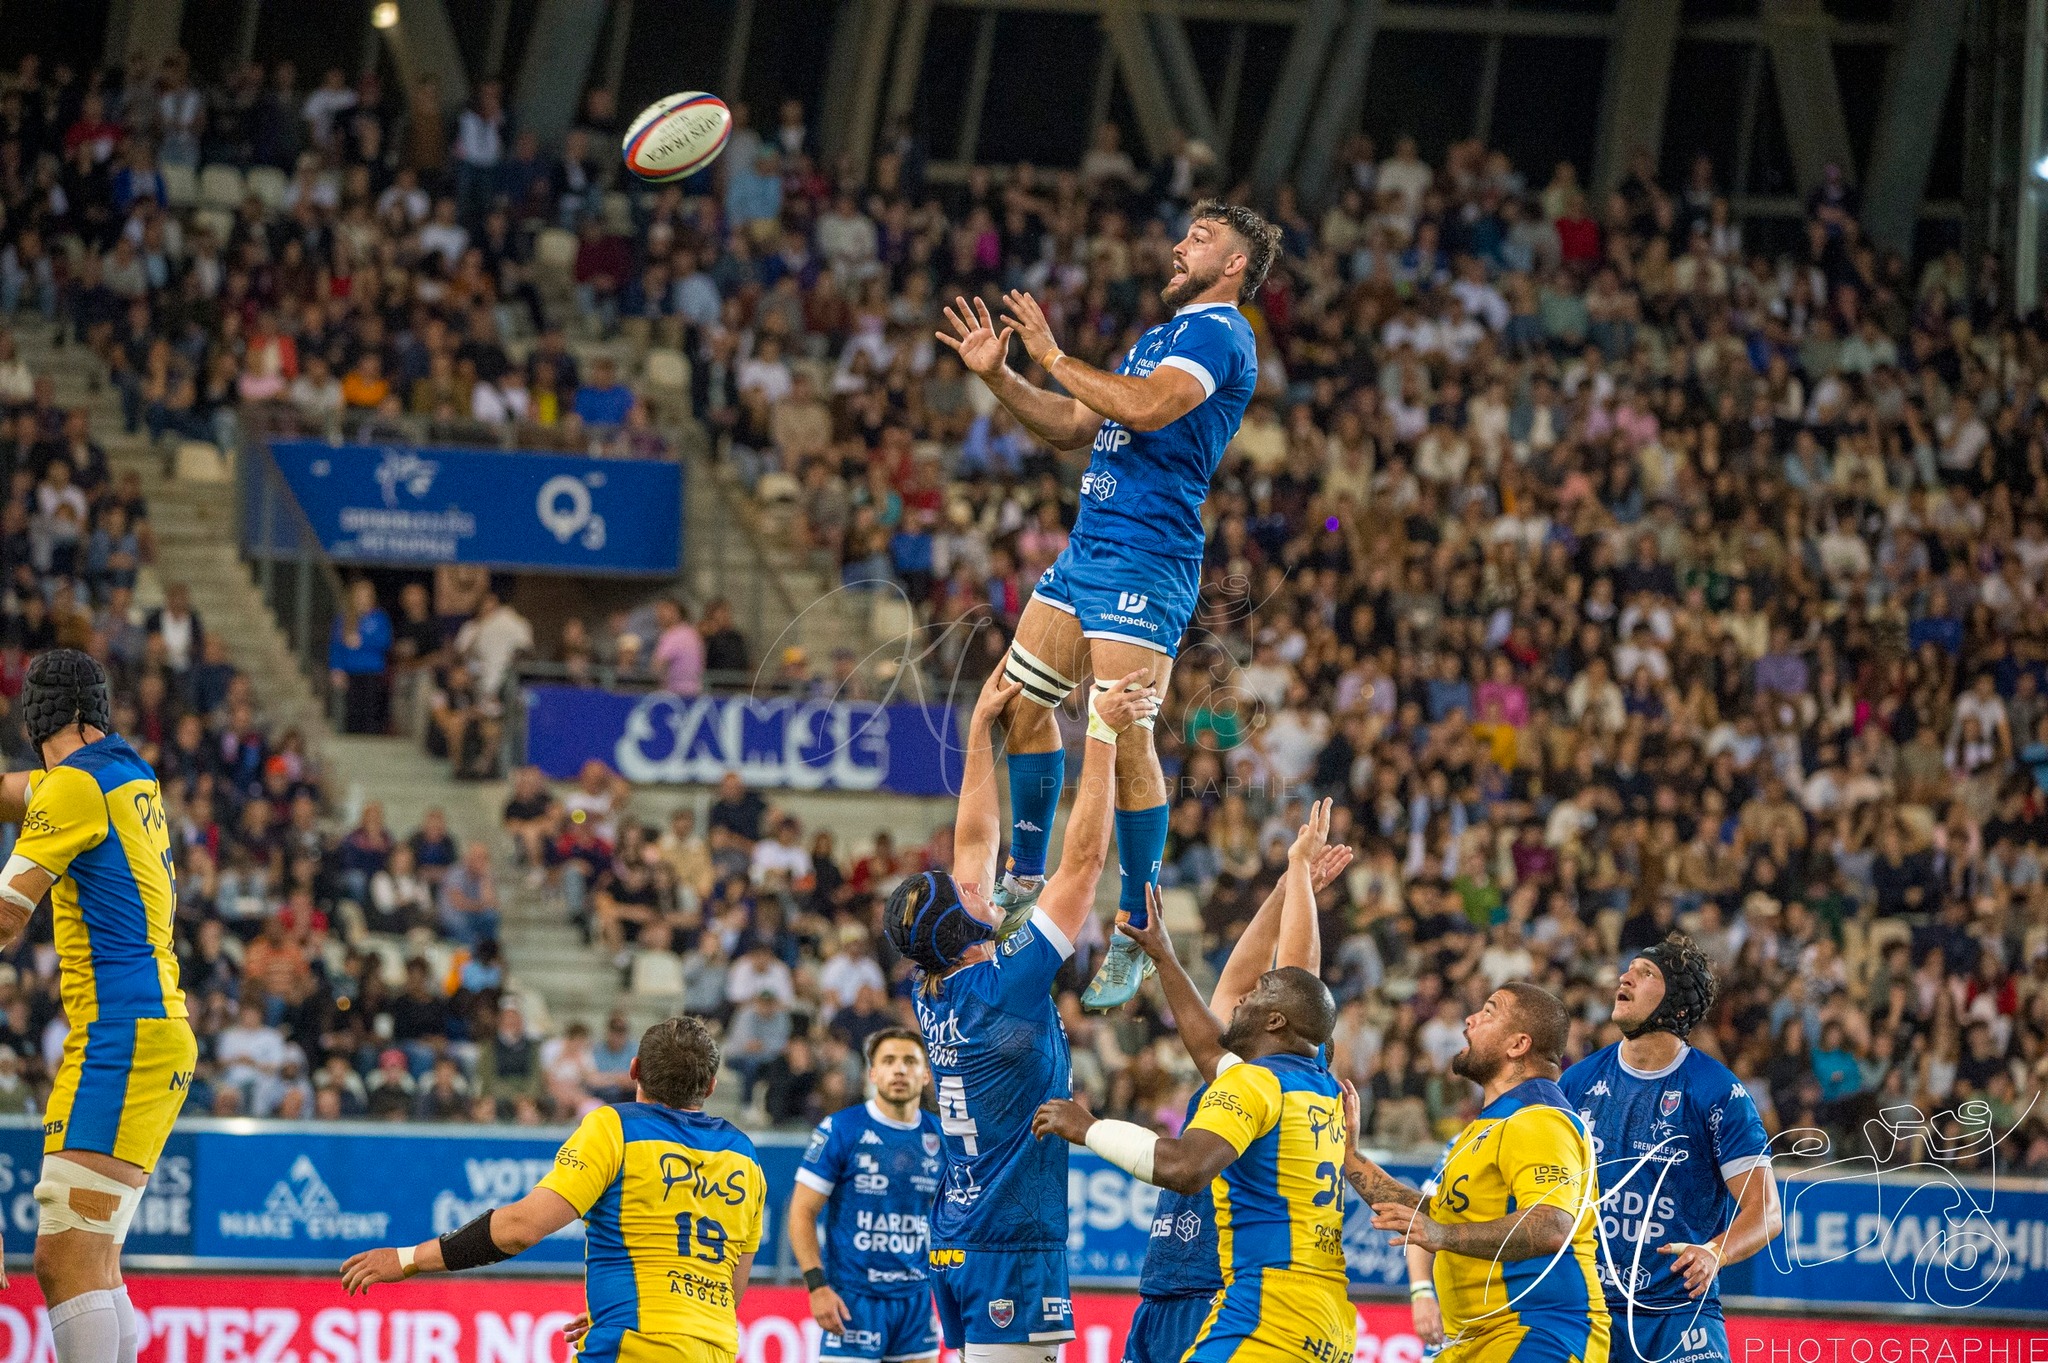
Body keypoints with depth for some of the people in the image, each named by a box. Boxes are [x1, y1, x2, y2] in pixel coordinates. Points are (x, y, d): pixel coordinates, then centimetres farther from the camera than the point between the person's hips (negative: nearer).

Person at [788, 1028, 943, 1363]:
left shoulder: (939, 1137, 7)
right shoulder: (839, 1130, -6)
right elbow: (802, 1212, -6)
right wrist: (817, 1285, -16)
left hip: (917, 1298, 5)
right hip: (853, 1297, -5)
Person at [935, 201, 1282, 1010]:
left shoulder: (1219, 333, -7)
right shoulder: (1161, 337, 23)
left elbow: (1147, 407, -24)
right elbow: (1072, 429, 27)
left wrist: (1053, 357, -13)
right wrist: (996, 374, 15)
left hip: (1145, 559, -10)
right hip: (1089, 546, 10)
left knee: (1124, 739, -12)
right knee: (1022, 699, 11)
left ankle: (1135, 935, -7)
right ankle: (1025, 883, 23)